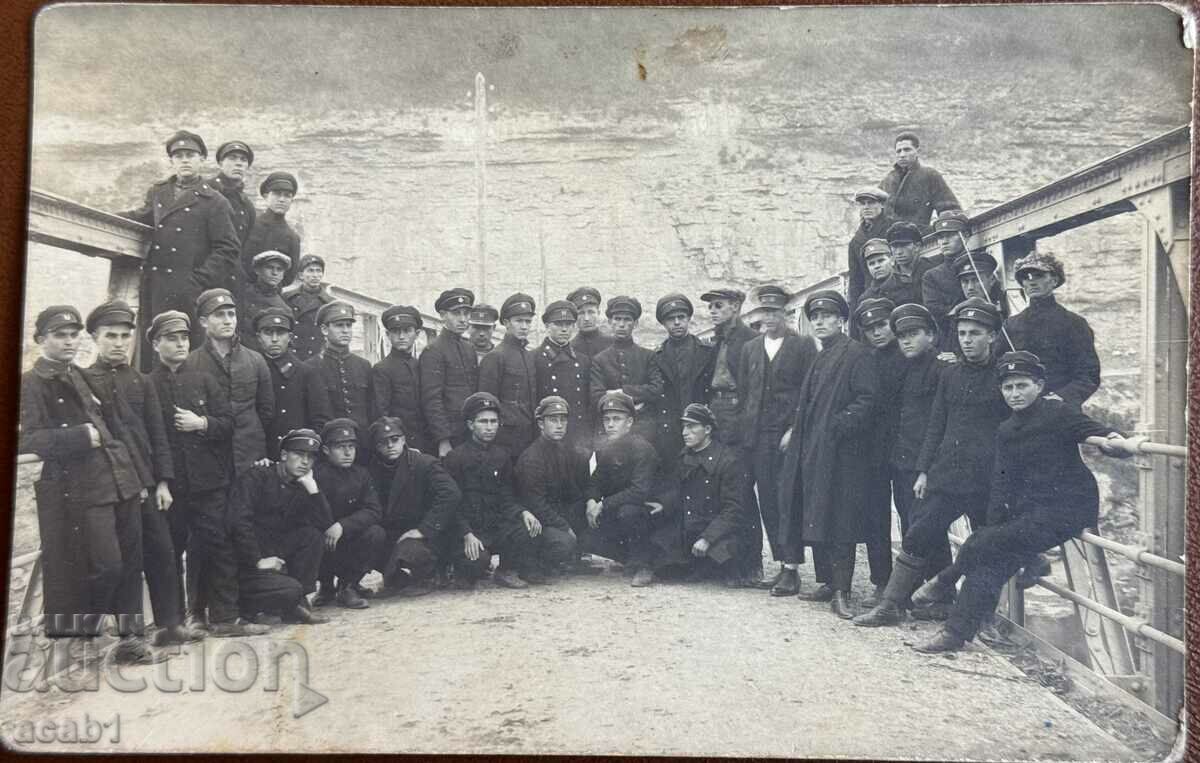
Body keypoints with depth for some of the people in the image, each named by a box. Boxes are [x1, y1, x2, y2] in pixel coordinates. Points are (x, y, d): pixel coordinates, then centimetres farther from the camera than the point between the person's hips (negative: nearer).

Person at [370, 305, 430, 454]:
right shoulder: (380, 370, -5)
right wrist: (403, 447, -14)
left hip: (426, 445, 5)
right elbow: (381, 415, -9)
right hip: (400, 445, -5)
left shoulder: (420, 366, 12)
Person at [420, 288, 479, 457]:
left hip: (473, 435, 7)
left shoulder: (470, 349, 14)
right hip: (450, 436, -7)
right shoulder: (433, 351, -9)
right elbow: (431, 400, -14)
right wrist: (443, 440, -17)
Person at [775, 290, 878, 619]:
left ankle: (841, 592, -5)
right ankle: (827, 583, 18)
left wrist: (838, 426, -19)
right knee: (815, 517, 10)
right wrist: (794, 430, 15)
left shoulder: (856, 354, -6)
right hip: (812, 450, 9)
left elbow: (867, 398, -14)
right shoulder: (820, 358, 20)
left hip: (840, 450, -9)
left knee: (839, 519, -8)